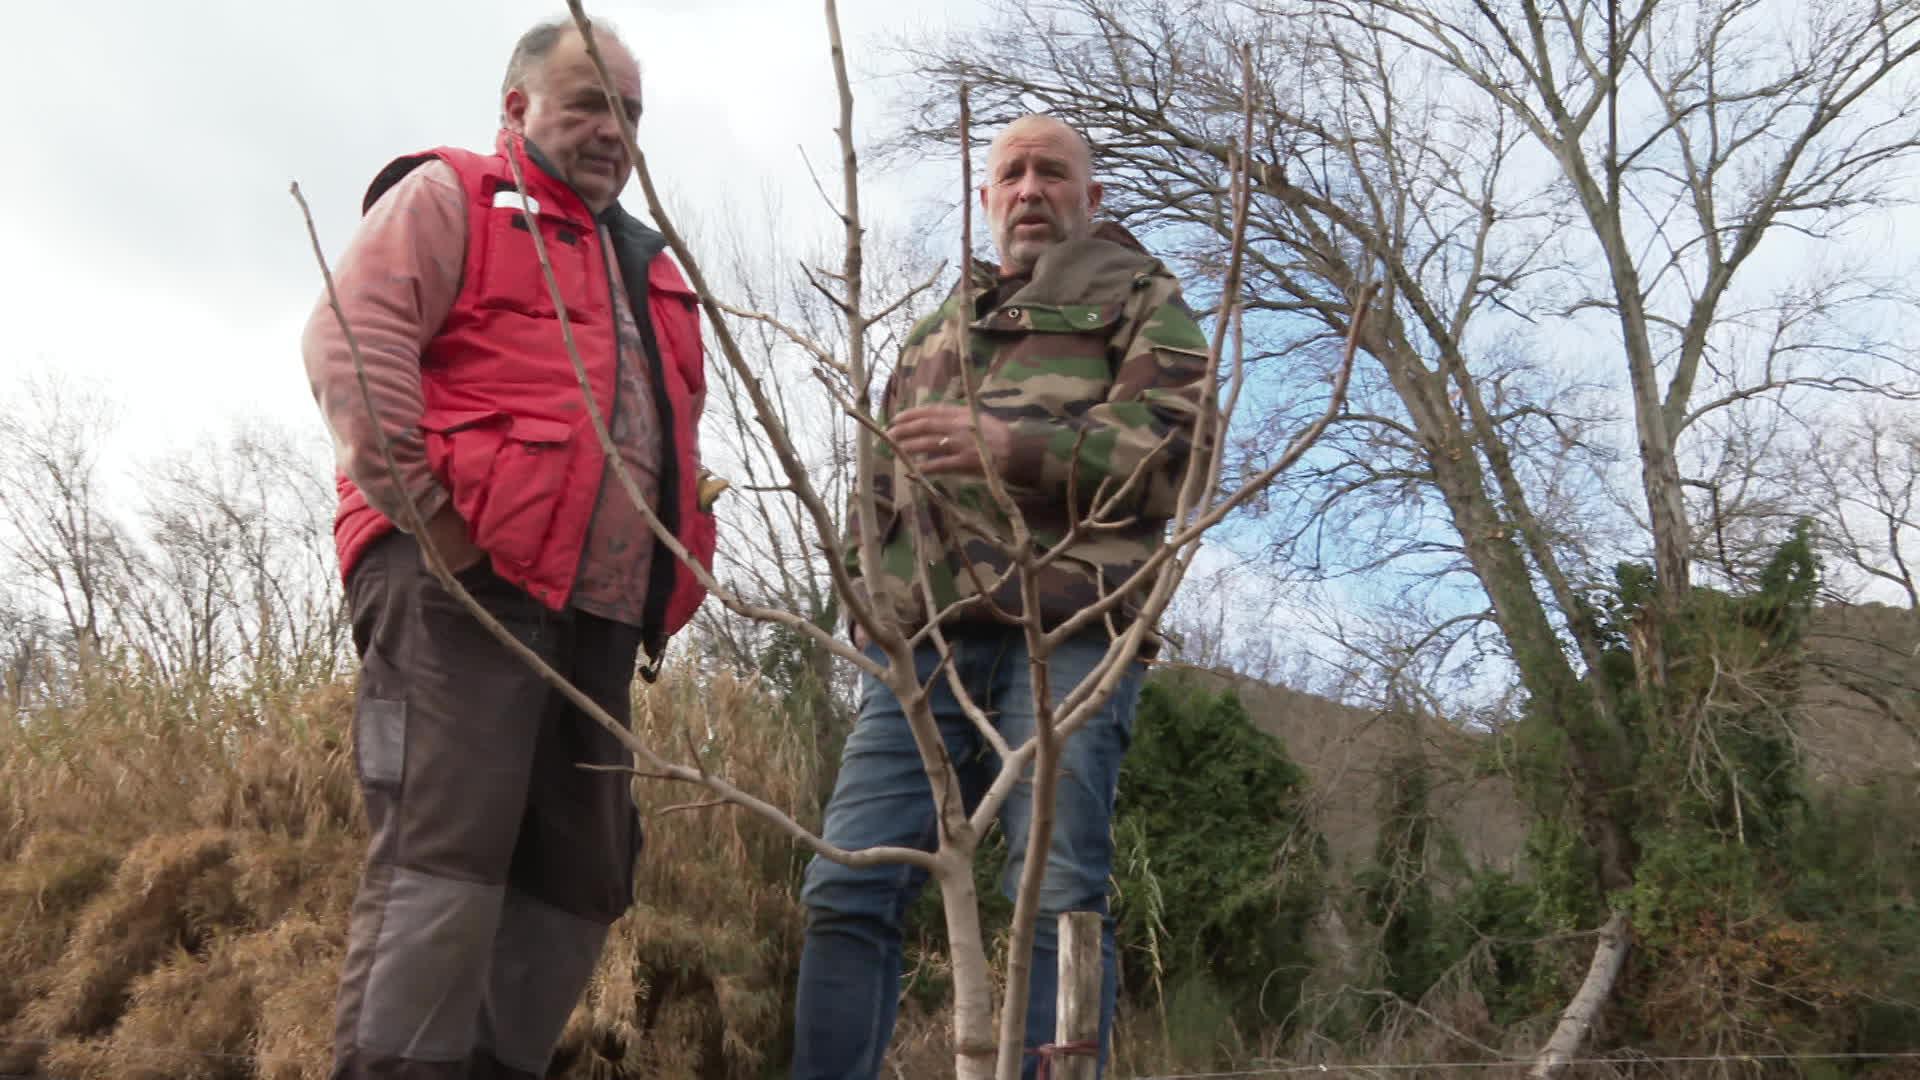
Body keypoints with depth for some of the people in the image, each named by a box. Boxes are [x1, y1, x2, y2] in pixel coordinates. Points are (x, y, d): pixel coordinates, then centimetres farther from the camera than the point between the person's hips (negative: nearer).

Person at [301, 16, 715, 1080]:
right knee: (441, 857, -12)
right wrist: (420, 507, -17)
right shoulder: (449, 197, 8)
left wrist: (676, 571, 14)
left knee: (581, 873, 6)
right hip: (462, 585, -7)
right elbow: (352, 335, -8)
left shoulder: (647, 268, 29)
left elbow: (671, 438, 30)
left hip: (597, 613, 8)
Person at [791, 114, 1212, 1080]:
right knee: (847, 889, -3)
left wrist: (1013, 449, -15)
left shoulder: (1136, 297, 16)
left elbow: (1173, 447, -1)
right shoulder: (933, 331, 32)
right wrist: (871, 610, 16)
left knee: (1057, 900, -9)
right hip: (923, 637, 5)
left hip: (1062, 631, -5)